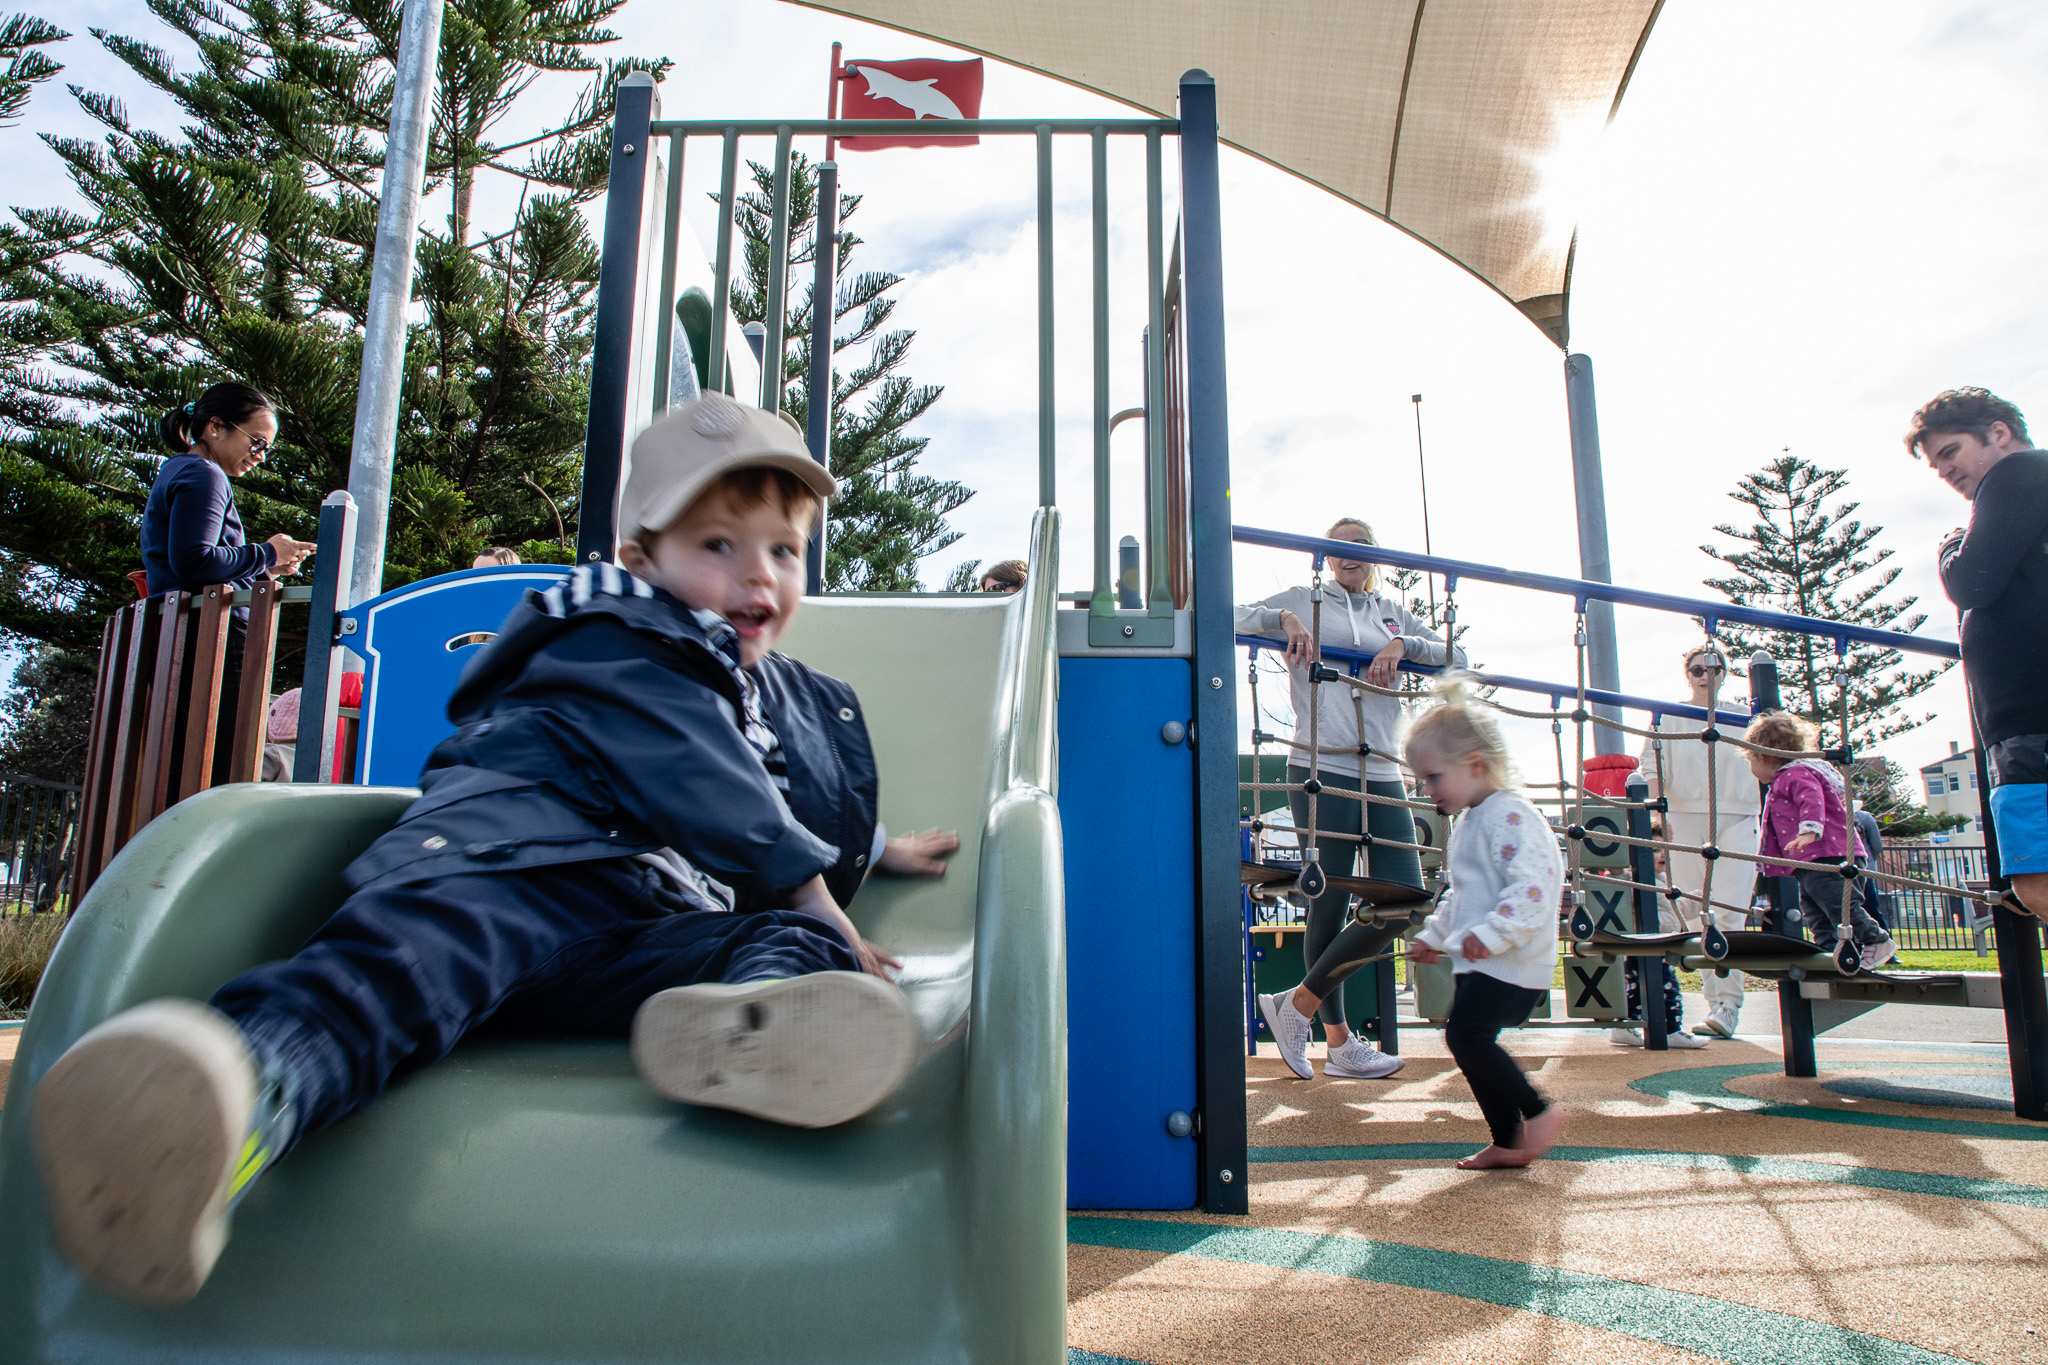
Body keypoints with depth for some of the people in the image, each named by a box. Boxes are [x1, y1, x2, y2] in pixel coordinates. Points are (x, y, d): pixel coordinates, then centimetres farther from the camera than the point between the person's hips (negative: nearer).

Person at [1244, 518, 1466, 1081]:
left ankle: (1297, 1004, 10)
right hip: (1322, 773, -5)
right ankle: (1340, 1041, 12)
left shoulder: (1394, 613, 22)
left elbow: (1458, 658, 11)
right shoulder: (1305, 601, 12)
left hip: (1381, 776, 5)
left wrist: (1403, 645, -6)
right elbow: (1235, 620, 4)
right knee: (1330, 907, -4)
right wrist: (1283, 618, -13)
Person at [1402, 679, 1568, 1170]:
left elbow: (1534, 883, -26)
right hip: (1479, 963, 10)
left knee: (1466, 1033, -17)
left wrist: (1493, 932, -33)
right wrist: (1433, 935, 32)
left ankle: (1539, 1111, -3)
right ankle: (1508, 1142, 19)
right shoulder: (1469, 824, 18)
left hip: (1511, 963, -10)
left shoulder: (1510, 816, -14)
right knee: (1467, 1041, 9)